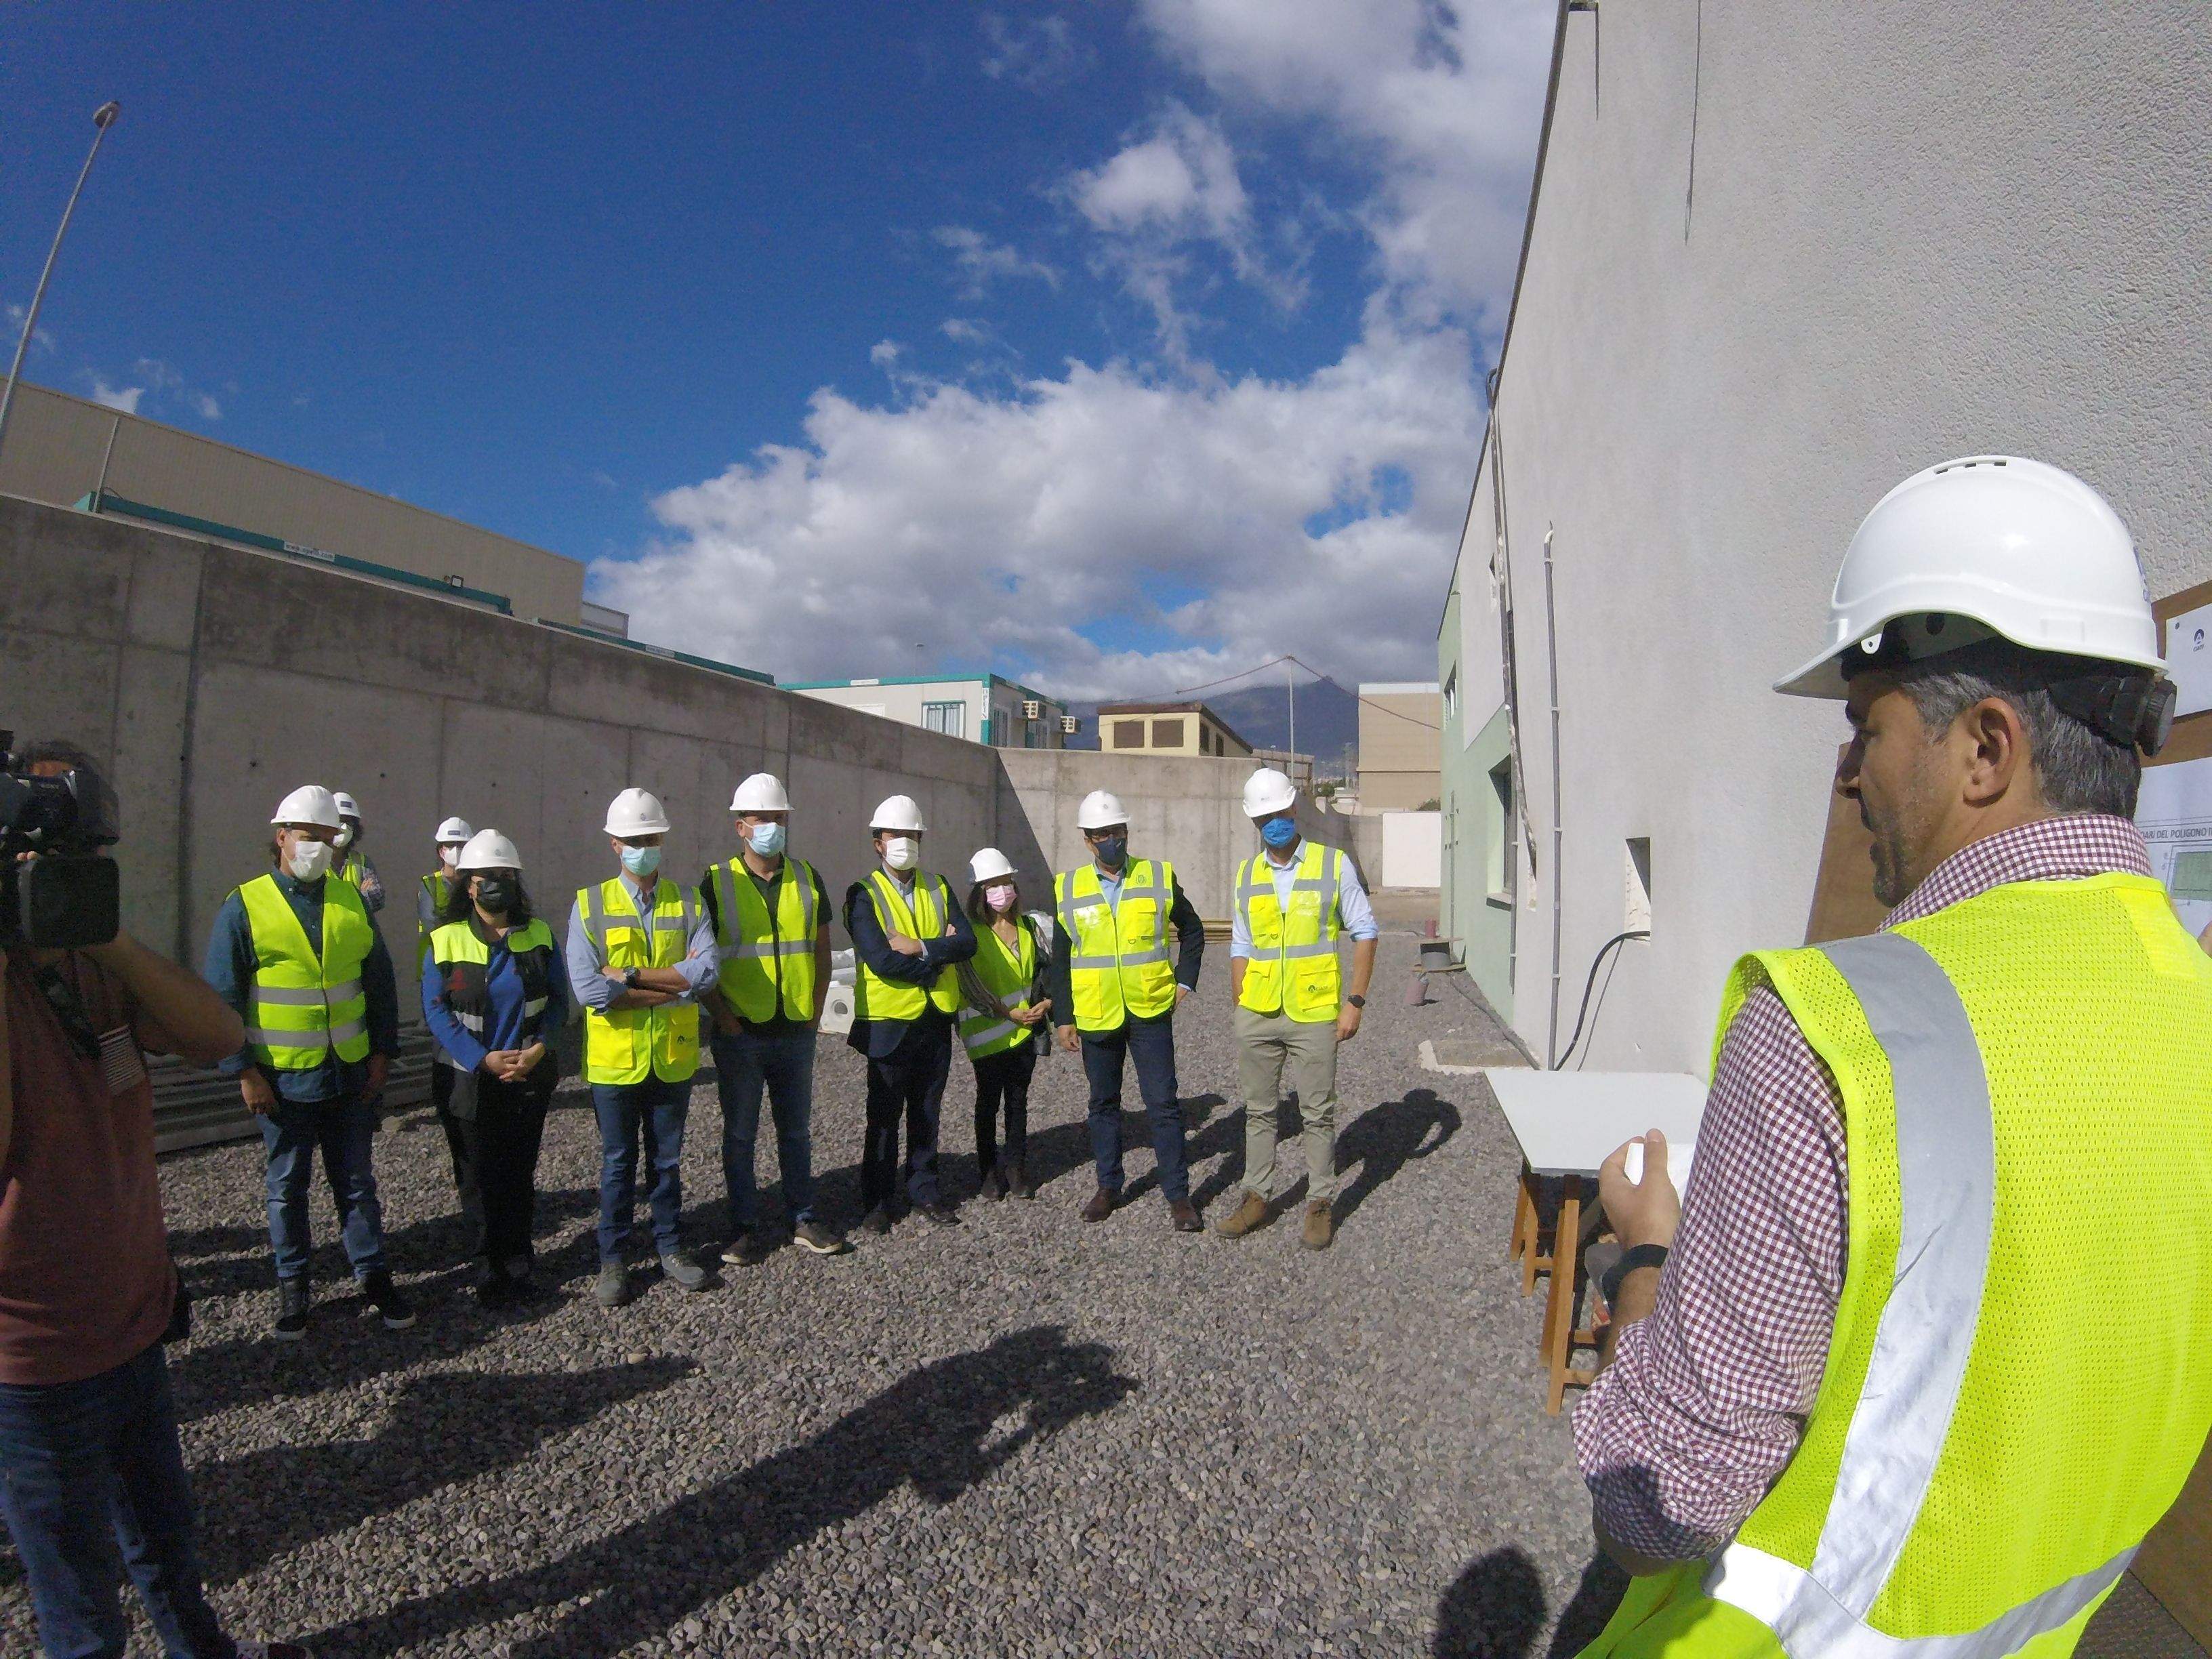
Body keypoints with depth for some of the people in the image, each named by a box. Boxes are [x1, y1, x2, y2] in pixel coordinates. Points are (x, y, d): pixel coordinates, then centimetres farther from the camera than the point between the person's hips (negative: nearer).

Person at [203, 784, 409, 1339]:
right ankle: (292, 1286, 29)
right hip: (283, 1079, -2)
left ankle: (374, 1277, 24)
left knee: (357, 1182, 13)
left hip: (351, 1074, 2)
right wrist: (244, 1071, -10)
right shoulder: (244, 907, -7)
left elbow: (380, 983, 7)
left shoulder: (352, 902, 3)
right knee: (287, 1187, 13)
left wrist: (382, 1053, 2)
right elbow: (222, 998, -6)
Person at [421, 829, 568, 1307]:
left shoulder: (538, 934, 0)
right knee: (480, 1176, 6)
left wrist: (538, 1048, -14)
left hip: (530, 1075, 1)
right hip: (470, 1078, -1)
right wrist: (483, 1059, -16)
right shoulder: (446, 941, -6)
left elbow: (558, 999, 2)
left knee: (520, 1173, 9)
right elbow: (435, 1011, -8)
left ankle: (512, 1265, 21)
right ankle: (500, 1263, 22)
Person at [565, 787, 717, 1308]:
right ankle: (612, 1259, 27)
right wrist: (671, 985, -17)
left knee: (667, 1160, 16)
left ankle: (670, 1246, 32)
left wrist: (630, 976, -20)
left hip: (673, 1057, 1)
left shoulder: (687, 903, -1)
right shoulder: (590, 904, -5)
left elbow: (706, 971, -17)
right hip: (615, 1059, -1)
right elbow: (587, 988, -18)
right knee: (618, 1162, 12)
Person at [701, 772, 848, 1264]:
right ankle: (746, 1230, 20)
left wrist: (815, 1010, 4)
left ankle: (804, 1220, 25)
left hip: (796, 1032, 3)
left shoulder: (807, 879, 5)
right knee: (740, 1135, 8)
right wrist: (723, 1016, -10)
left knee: (797, 1131, 13)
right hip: (740, 1034, -3)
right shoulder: (718, 882, -4)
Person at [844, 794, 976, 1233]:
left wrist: (919, 947, -18)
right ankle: (879, 1201, 20)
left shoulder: (938, 888, 7)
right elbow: (883, 961, -21)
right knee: (884, 1116, 7)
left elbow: (967, 942, -6)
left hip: (936, 1019, 4)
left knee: (926, 1112, 15)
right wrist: (940, 954, -13)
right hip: (889, 1021, -4)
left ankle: (924, 1189, 28)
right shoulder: (864, 896, -8)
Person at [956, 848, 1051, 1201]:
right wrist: (1007, 1013, -15)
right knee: (989, 1101, 7)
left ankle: (1017, 1166, 21)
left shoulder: (1028, 928, 7)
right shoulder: (971, 932, -8)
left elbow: (1046, 967, 11)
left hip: (1025, 1030, 4)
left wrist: (1048, 1002, -7)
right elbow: (970, 983, -13)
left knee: (1018, 1100, 10)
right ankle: (988, 1169, 19)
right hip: (988, 1032, -4)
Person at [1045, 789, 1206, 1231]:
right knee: (1103, 1104, 14)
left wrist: (1185, 981, 2)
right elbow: (1060, 959, 5)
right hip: (1096, 1017, 2)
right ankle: (1108, 1186, 29)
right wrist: (1064, 1017, 3)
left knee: (1163, 1103, 0)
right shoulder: (1068, 888, 1)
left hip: (1151, 1013, -1)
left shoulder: (1160, 877, -1)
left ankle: (1177, 1193, 12)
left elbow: (1193, 932, 12)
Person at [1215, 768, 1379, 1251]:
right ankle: (1258, 1198, 27)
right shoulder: (1246, 874, 7)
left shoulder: (1334, 864, -3)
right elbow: (1241, 948, 12)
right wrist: (1239, 1008, 7)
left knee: (1318, 1114, 7)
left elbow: (1365, 933, -2)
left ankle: (1320, 1205, 22)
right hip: (1257, 1015, 4)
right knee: (1258, 1111, 13)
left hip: (1314, 1016, -3)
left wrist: (1355, 1002, -8)